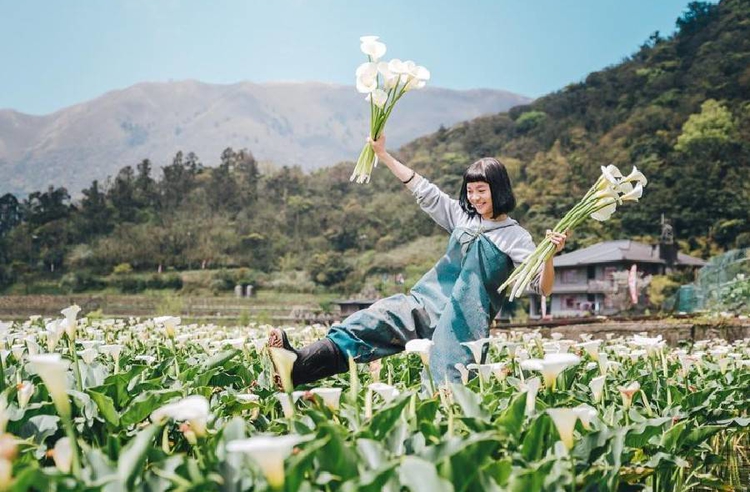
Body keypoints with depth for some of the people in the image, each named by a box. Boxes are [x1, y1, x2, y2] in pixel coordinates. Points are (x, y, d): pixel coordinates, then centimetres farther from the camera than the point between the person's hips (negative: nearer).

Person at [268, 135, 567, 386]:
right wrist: (383, 154, 15)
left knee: (450, 378, -24)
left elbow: (542, 288, -6)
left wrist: (550, 254, -27)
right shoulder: (462, 216, 14)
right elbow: (424, 190, 17)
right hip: (430, 301, 3)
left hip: (467, 318, -3)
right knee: (374, 320, -18)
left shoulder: (515, 236, 1)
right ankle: (298, 365, -32)